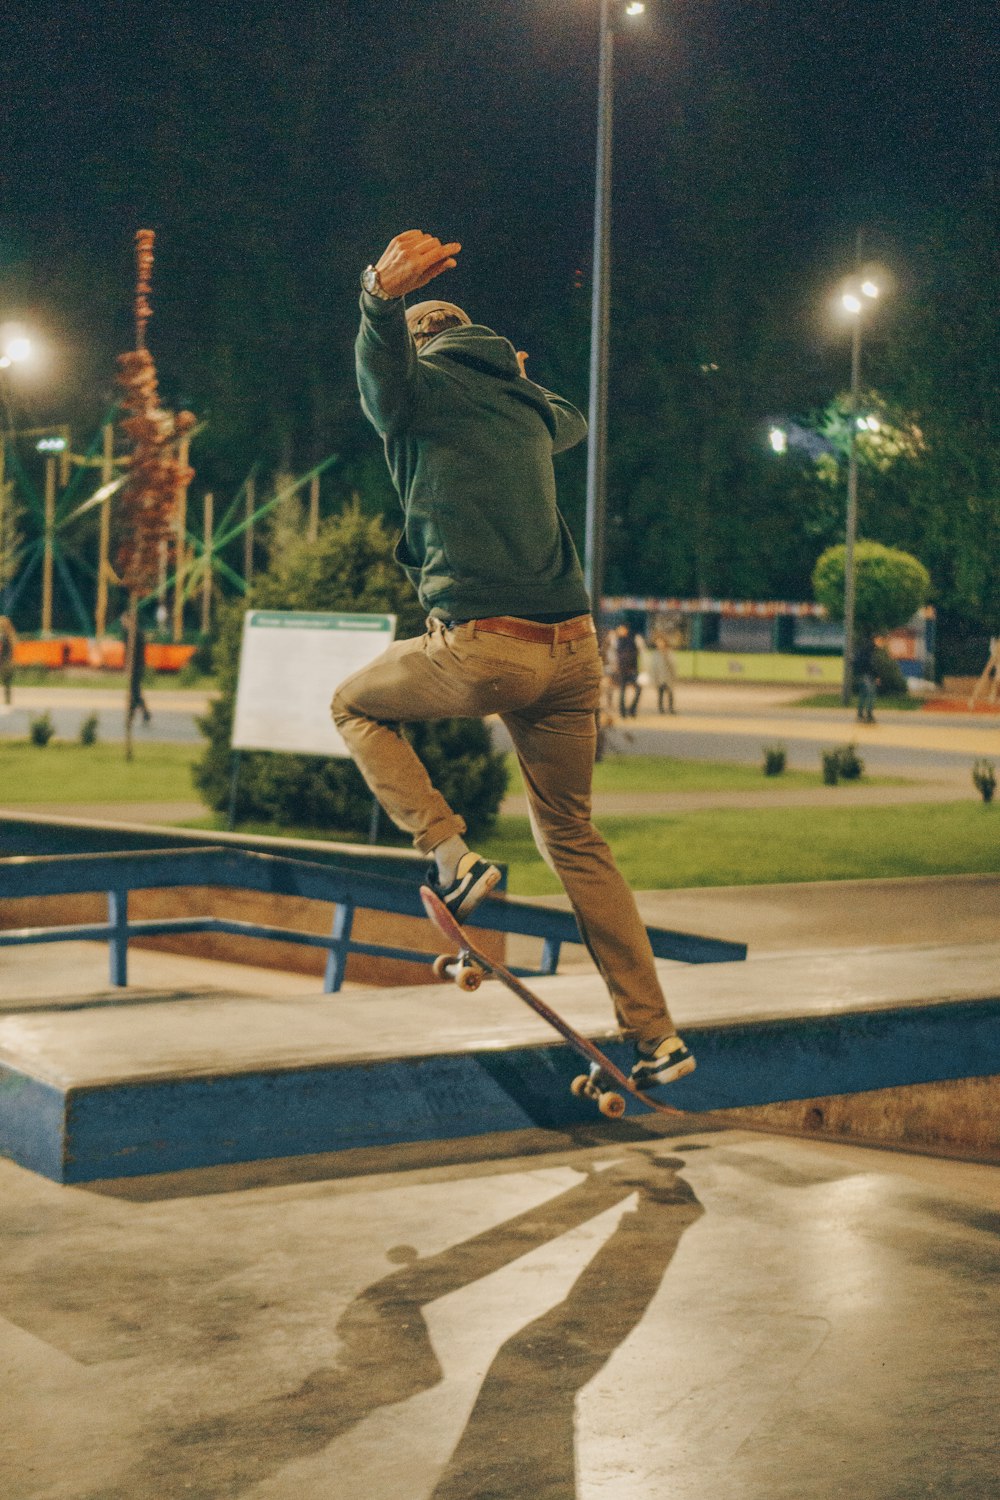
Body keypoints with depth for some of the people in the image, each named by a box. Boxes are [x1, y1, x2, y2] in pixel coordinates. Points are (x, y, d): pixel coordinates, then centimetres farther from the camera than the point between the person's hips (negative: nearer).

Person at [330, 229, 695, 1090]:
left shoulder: (419, 388, 5)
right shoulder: (524, 404, 22)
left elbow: (383, 352, -21)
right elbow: (573, 424, 47)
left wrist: (382, 293, -41)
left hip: (480, 651, -6)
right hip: (572, 649, 6)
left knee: (357, 704, 25)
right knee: (574, 839, 19)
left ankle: (451, 856, 6)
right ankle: (658, 1039, 17)